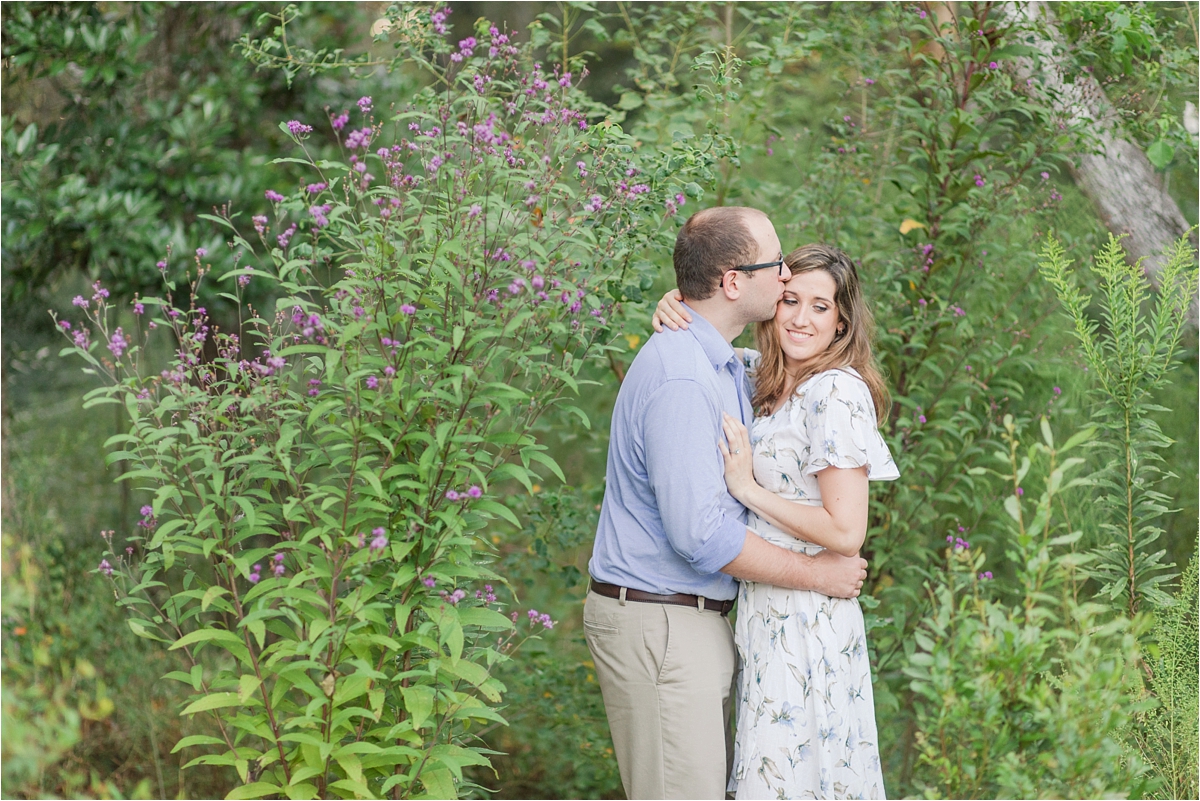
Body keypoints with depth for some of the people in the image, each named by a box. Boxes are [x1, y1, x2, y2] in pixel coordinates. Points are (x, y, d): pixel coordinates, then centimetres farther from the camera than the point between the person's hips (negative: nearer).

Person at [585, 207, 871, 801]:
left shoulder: (723, 365, 13)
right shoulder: (680, 378, -21)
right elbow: (700, 535, -24)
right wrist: (817, 574, -13)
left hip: (696, 620, 10)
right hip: (660, 628, -10)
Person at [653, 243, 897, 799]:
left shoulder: (838, 391, -16)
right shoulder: (772, 378, 8)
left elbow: (845, 533, -21)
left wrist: (747, 488, -15)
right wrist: (676, 308, 2)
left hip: (805, 622, -8)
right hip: (768, 612, 8)